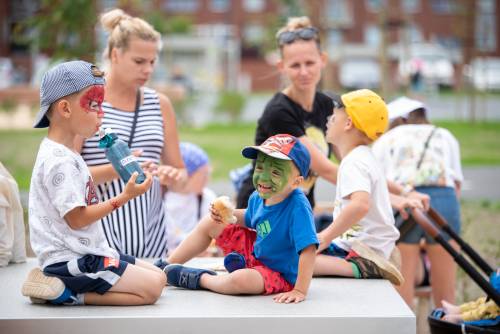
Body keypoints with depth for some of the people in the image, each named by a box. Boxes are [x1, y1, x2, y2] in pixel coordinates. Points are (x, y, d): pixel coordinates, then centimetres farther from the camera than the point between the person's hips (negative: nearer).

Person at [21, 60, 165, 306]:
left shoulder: (64, 154, 15)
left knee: (158, 276, 9)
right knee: (151, 287, -14)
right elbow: (76, 219, -19)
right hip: (71, 261, -11)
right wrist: (123, 198, -17)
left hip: (85, 254, 11)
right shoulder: (60, 161, -17)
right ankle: (66, 292, -11)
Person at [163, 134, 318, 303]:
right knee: (209, 223, 11)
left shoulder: (297, 207, -34)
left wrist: (300, 291, -39)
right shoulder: (258, 197, -9)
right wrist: (228, 215, -5)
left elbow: (308, 249, -37)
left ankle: (200, 279, -7)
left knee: (241, 280, -38)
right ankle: (167, 266, 22)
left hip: (279, 273, -8)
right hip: (255, 252, 8)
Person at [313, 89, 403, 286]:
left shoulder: (354, 163, -16)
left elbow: (361, 204, -34)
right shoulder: (363, 157, 17)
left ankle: (359, 269, -24)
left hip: (361, 249, -11)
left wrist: (326, 238, -28)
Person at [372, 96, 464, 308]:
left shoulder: (385, 140, 25)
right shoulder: (446, 137, 30)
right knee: (445, 294, 8)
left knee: (402, 292, 2)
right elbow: (457, 183, 21)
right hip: (444, 198, 1)